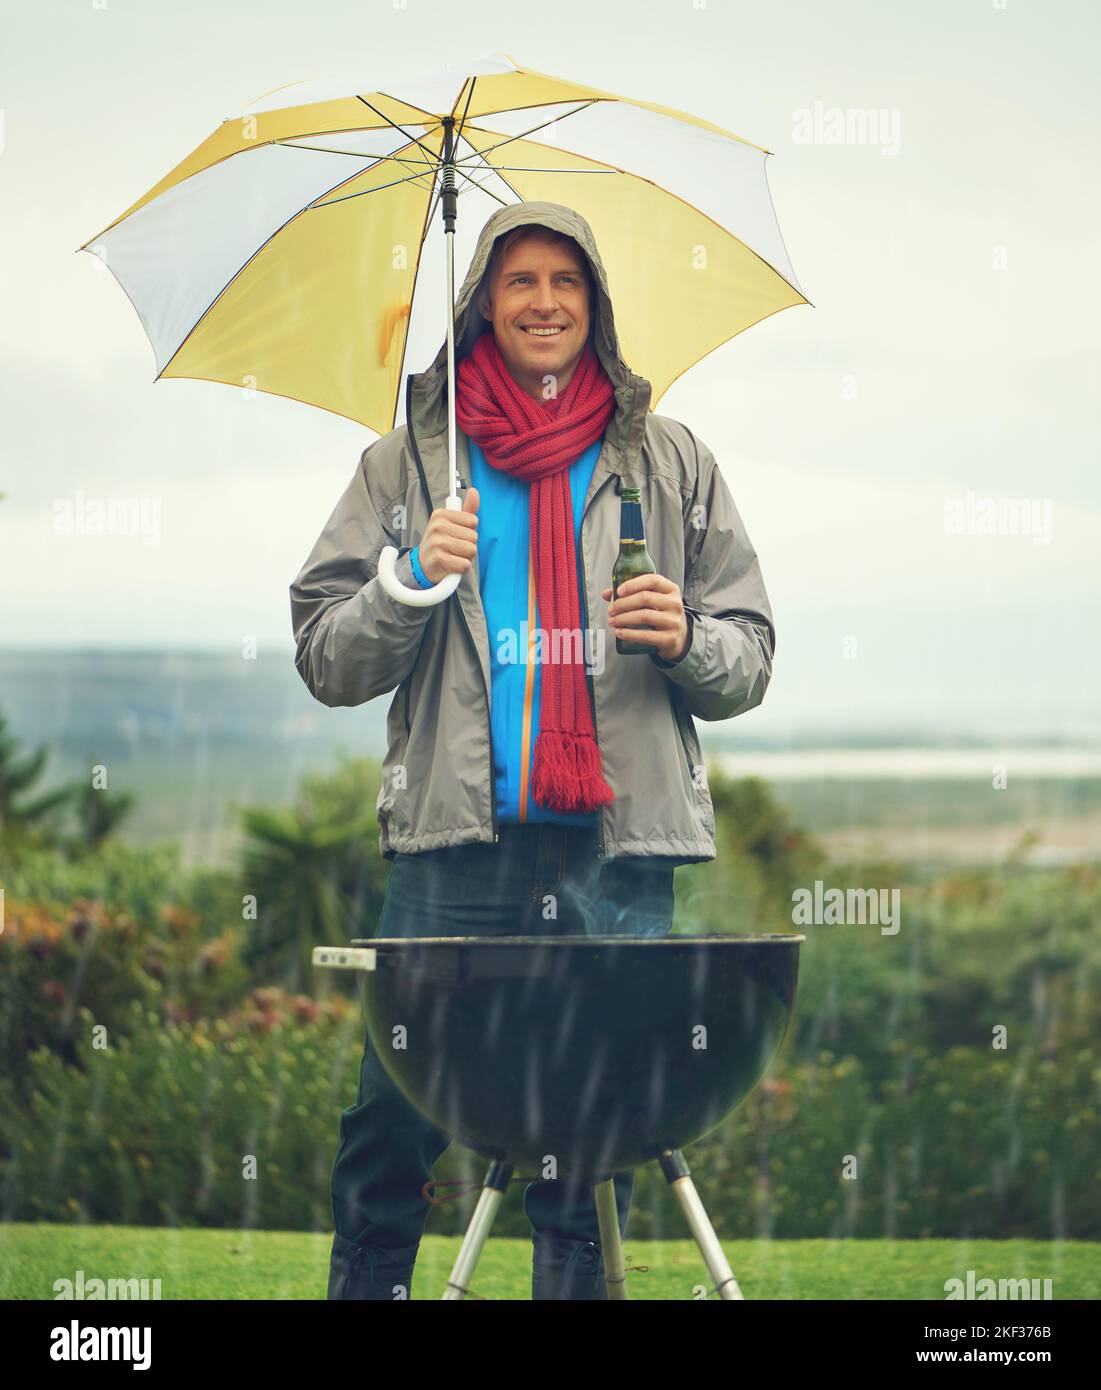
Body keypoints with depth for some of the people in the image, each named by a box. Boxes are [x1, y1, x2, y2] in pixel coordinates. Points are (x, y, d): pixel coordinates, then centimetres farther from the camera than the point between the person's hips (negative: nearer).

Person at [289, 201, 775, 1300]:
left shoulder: (671, 464, 16)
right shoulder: (409, 461, 14)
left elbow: (750, 662, 16)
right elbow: (326, 661, 11)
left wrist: (687, 640, -5)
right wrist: (413, 582, -7)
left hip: (618, 850, 1)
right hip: (455, 849, 0)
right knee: (393, 1126, -3)